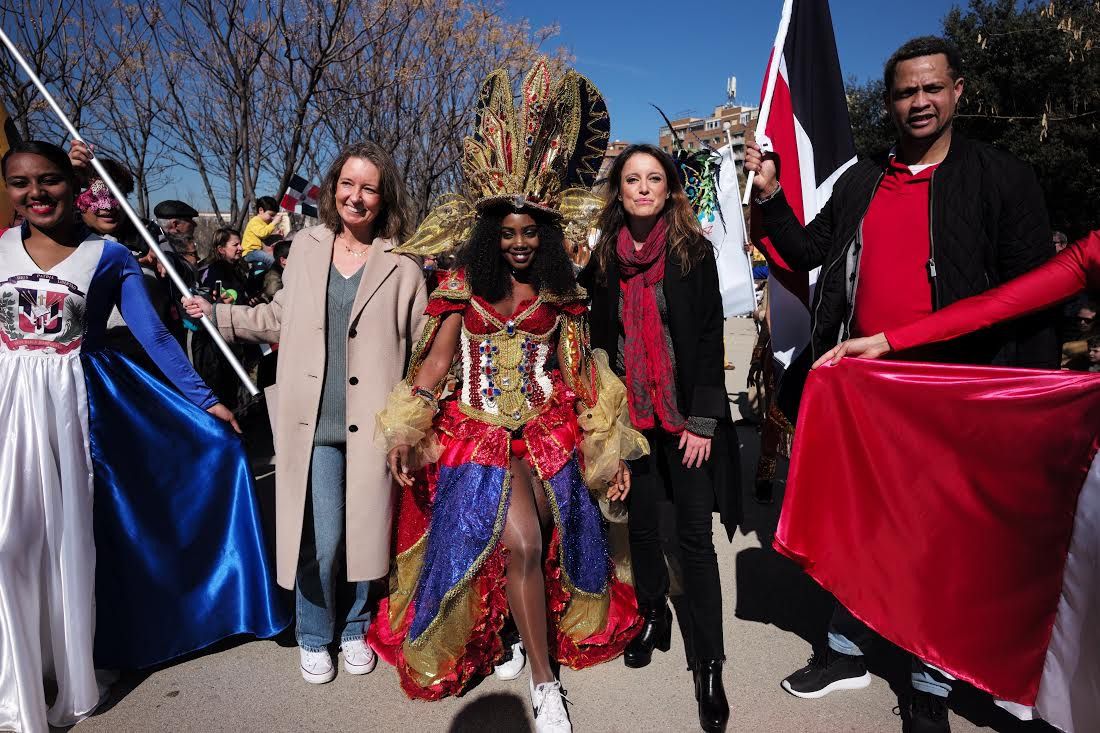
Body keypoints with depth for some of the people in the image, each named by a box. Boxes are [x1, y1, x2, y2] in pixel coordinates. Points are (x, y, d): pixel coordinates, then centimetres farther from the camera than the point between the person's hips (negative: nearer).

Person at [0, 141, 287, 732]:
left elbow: (154, 337, -5)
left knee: (71, 537, 8)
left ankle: (76, 682, 25)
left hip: (74, 405, -1)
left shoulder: (109, 257, -2)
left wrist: (205, 400, -8)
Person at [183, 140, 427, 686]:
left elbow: (422, 350, 1)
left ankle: (354, 628, 35)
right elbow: (281, 319, 18)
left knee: (363, 533, 9)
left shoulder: (401, 267, -1)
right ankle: (314, 636, 28)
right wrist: (217, 313, 17)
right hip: (313, 422, 1)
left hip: (371, 425, -1)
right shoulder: (307, 246, 7)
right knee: (319, 539, 2)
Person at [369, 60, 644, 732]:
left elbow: (583, 376, 6)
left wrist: (610, 452, 3)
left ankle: (526, 641, 24)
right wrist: (406, 435, -10)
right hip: (479, 433, -2)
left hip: (548, 433, 2)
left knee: (526, 546, -6)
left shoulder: (561, 294, 6)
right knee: (520, 543, -17)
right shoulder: (464, 287, 3)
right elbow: (434, 361, 1)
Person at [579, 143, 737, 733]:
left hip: (686, 416, -3)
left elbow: (710, 337, -5)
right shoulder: (604, 258, 6)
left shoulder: (693, 251, -2)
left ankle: (708, 665, 11)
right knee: (642, 524, 13)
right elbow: (600, 340, 9)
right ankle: (652, 615, 36)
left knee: (694, 537, 0)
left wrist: (703, 420, -11)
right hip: (630, 415, 3)